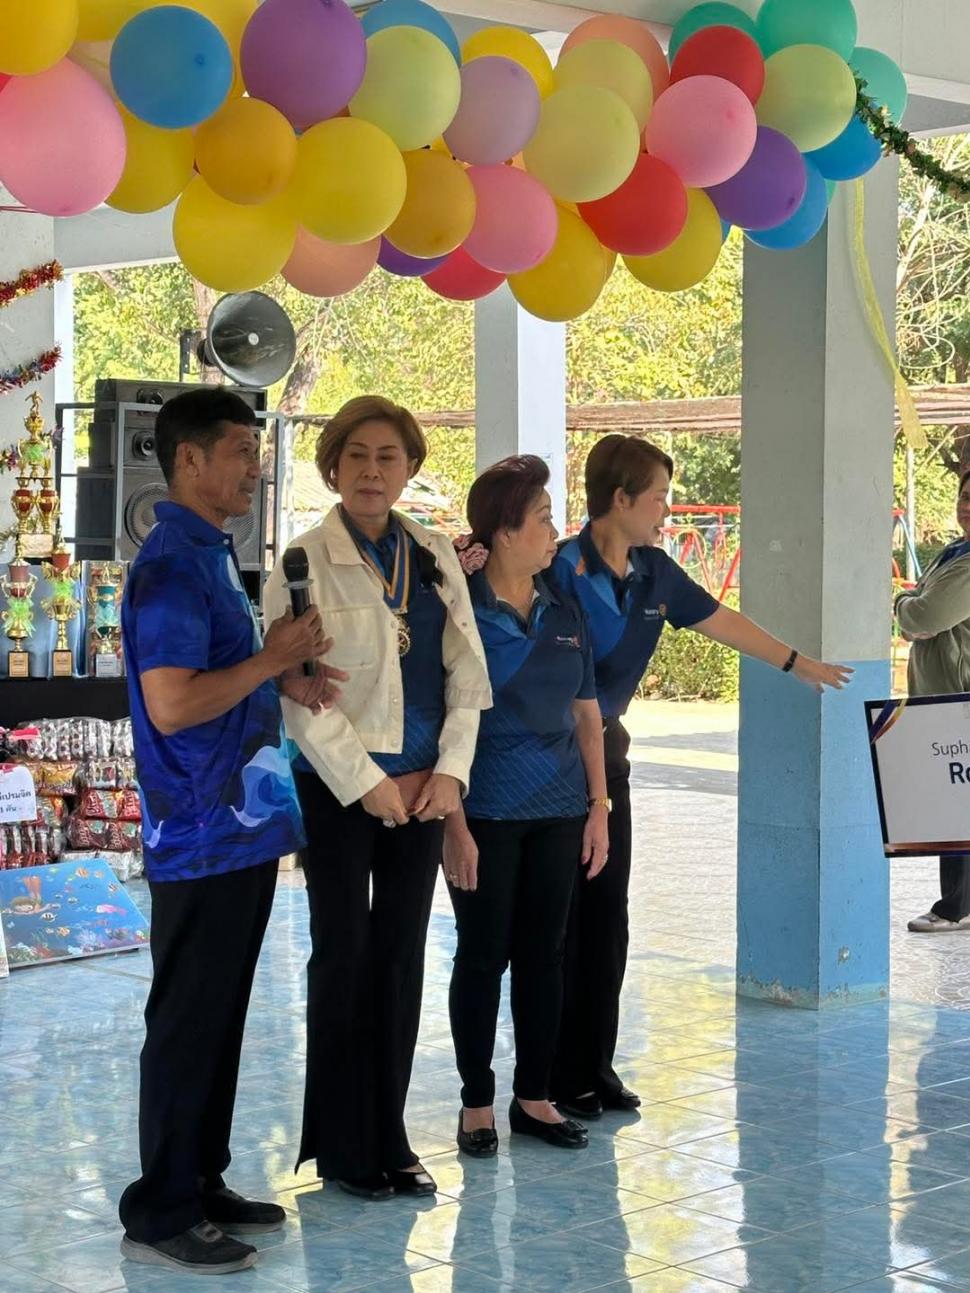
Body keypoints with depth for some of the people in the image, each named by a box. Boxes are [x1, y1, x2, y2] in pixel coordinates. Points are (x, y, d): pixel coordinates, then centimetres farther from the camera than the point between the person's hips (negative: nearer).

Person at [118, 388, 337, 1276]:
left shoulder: (214, 557, 14)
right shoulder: (171, 567, -17)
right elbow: (171, 704, -25)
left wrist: (289, 682, 5)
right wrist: (272, 660, -15)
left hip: (242, 828, 10)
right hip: (203, 837, -10)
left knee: (220, 1021, 15)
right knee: (188, 1026, -2)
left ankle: (202, 1185, 25)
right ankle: (160, 1214, 7)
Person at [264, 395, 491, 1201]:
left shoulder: (435, 557, 9)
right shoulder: (306, 562, -6)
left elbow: (466, 673, 8)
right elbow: (297, 692, -11)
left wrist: (450, 770, -4)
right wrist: (366, 783, -13)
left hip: (422, 791, 4)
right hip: (340, 789, -4)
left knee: (402, 958, 8)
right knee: (343, 957, 2)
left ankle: (388, 1138, 18)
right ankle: (342, 1147, 13)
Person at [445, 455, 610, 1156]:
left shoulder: (565, 611, 8)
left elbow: (586, 712, 13)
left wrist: (599, 805, 7)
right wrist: (454, 825, -15)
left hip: (558, 810, 5)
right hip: (487, 812, -5)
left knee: (544, 952, 10)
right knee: (484, 955, 4)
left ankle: (534, 1097, 22)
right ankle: (477, 1102, 17)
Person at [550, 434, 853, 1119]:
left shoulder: (654, 573, 5)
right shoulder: (564, 571, -18)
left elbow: (721, 620, 18)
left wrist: (800, 663, 30)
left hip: (606, 745, 8)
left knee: (608, 910, 10)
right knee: (560, 917, -1)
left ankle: (597, 1064, 20)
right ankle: (559, 1076, 9)